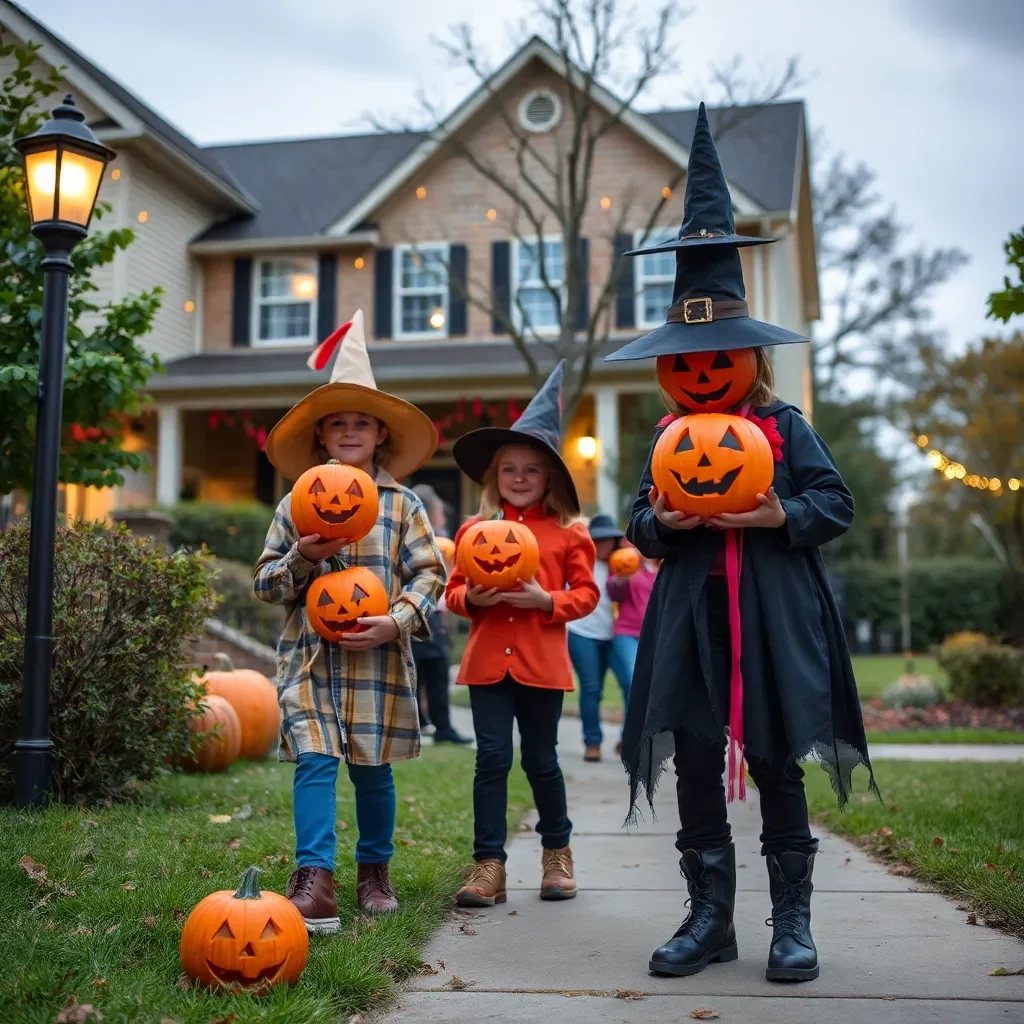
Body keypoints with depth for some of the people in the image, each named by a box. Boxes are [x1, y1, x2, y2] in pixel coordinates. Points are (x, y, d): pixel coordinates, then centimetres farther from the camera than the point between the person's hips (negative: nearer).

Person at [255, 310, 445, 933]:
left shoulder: (402, 505, 5)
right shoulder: (296, 505, 8)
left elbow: (429, 573, 0)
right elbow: (266, 582, 9)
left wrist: (396, 622, -14)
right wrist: (302, 558, -10)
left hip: (378, 659, 0)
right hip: (310, 657, 0)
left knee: (373, 768, 9)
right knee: (315, 760, -12)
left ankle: (375, 872, 27)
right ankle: (315, 882, -12)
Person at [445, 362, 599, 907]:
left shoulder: (568, 533, 3)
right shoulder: (475, 529, 6)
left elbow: (585, 592, 3)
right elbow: (453, 590, 9)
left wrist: (546, 600, -14)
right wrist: (472, 598, -12)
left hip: (542, 661, -1)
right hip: (488, 658, 1)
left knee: (540, 760, 9)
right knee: (492, 758, 0)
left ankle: (557, 852, 29)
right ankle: (488, 865, 8)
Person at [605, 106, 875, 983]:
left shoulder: (785, 426, 2)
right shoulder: (669, 438, 8)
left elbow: (837, 502, 0)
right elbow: (641, 524, 9)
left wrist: (784, 518, -18)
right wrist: (660, 525, -13)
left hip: (773, 619, -2)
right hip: (691, 619, 2)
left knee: (776, 769, 5)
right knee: (696, 768, 5)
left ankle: (792, 921, 19)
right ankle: (710, 917, 18)